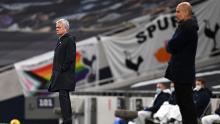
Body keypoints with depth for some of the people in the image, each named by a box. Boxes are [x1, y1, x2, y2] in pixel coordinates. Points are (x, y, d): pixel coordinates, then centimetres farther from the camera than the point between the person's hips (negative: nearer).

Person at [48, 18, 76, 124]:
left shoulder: (70, 40, -9)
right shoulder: (60, 40, 19)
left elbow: (70, 57, -17)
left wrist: (62, 69, -18)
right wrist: (55, 71, 14)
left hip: (65, 74, -10)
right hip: (59, 73, 10)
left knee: (63, 96, -15)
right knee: (64, 96, 12)